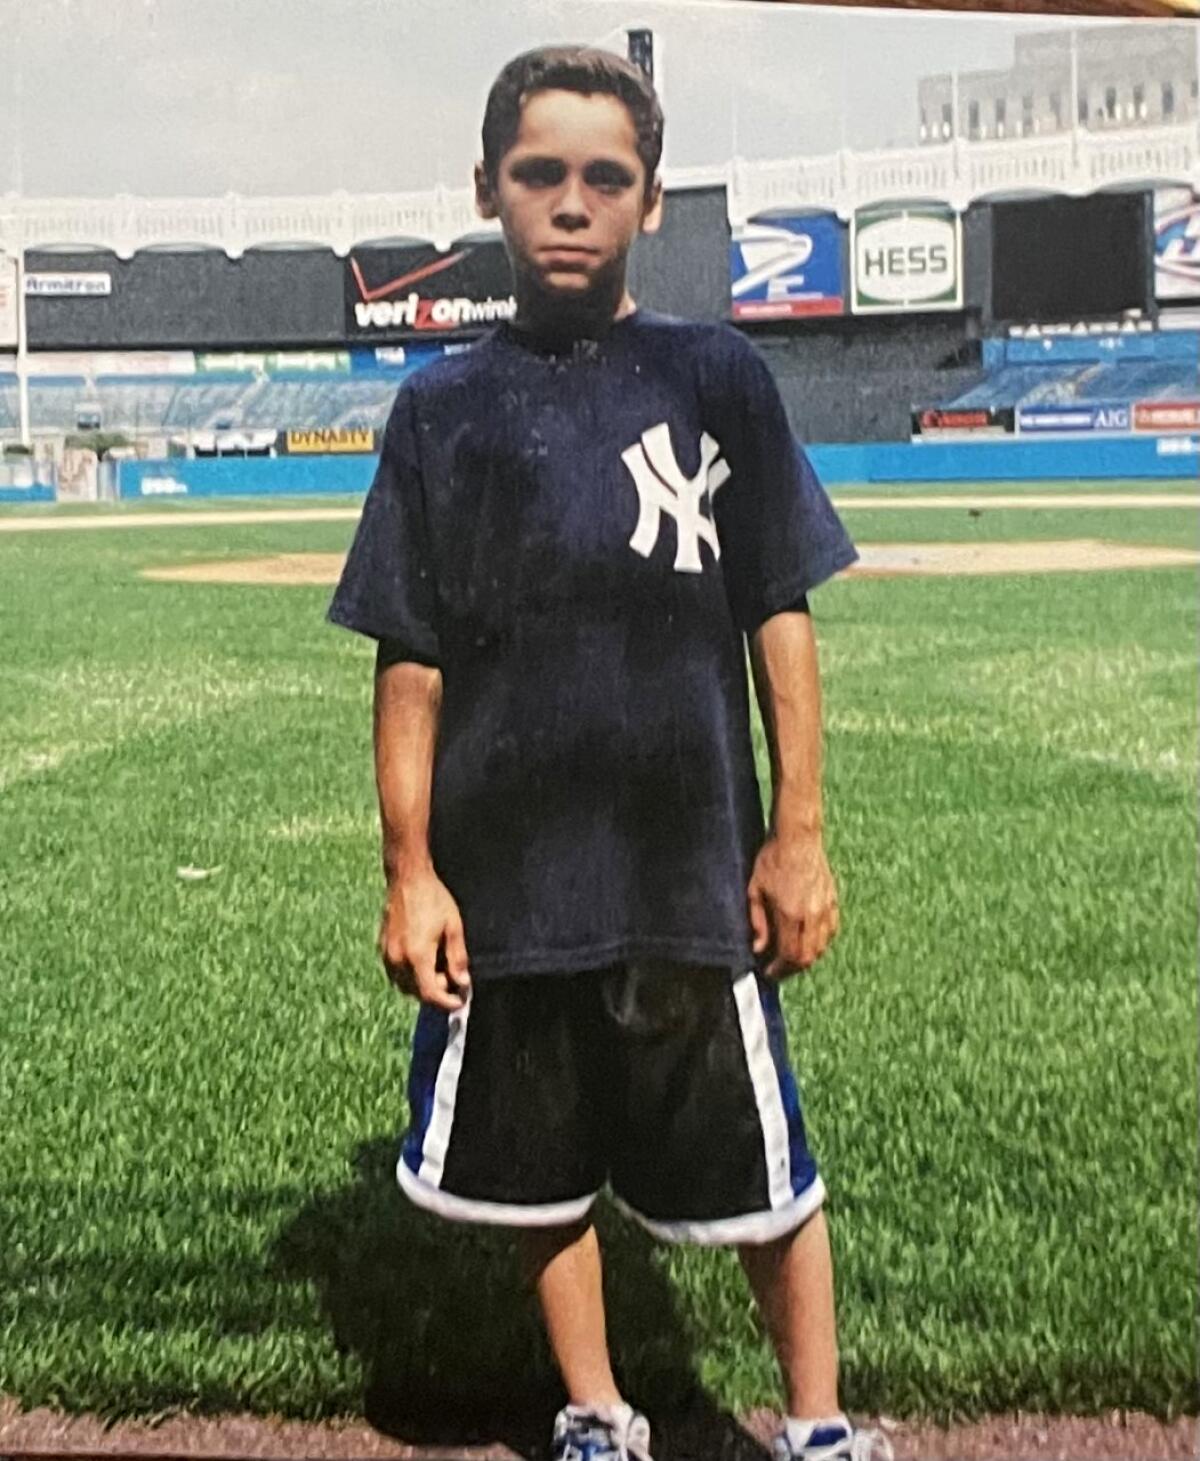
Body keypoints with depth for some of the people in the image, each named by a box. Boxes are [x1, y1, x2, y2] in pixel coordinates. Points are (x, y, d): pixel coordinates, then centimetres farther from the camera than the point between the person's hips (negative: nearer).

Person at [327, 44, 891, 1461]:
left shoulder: (717, 376, 1)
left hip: (693, 868, -1)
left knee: (764, 1176, 8)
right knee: (543, 1175, 14)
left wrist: (798, 834, -1)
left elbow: (779, 619, 2)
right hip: (507, 879, 2)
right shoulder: (443, 407, 3)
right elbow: (409, 661, 3)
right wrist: (409, 870, -1)